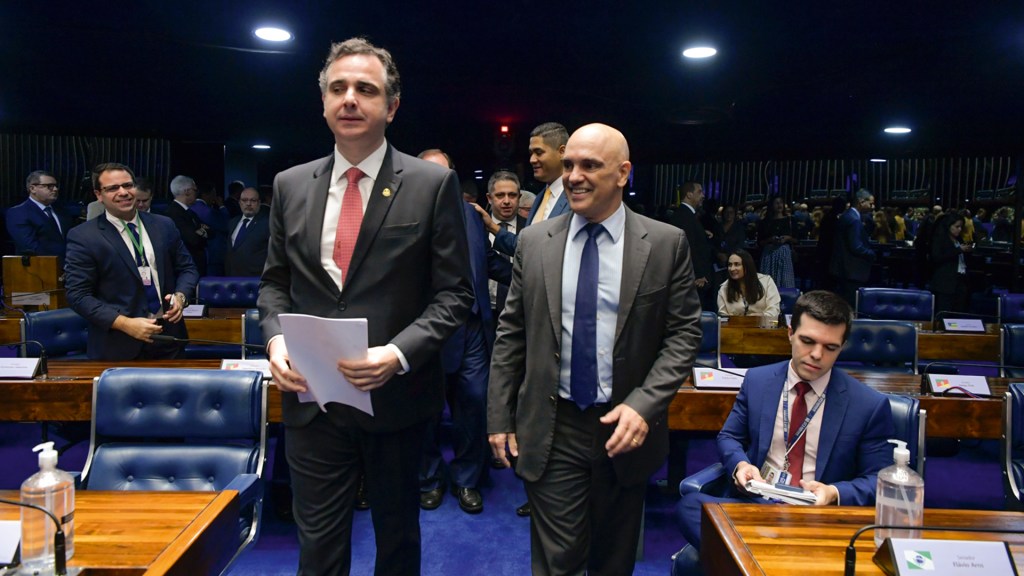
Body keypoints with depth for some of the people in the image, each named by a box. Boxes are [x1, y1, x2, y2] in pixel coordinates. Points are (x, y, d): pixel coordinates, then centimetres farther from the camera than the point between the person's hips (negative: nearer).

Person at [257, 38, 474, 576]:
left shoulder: (433, 184, -6)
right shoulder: (290, 185, 5)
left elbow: (454, 293, -7)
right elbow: (275, 282, 13)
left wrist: (399, 354, -21)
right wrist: (276, 338, -7)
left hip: (396, 398, -2)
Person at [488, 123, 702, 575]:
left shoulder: (666, 243, -4)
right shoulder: (534, 241, 1)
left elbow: (684, 333, -3)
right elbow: (510, 334, 4)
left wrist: (644, 405, -16)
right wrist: (500, 418, 2)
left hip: (624, 428, 0)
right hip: (550, 430, 0)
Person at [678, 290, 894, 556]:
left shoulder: (870, 405, 1)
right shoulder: (757, 380, 9)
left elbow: (877, 481, 5)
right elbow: (729, 437, 17)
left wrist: (835, 494, -17)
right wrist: (740, 464, -7)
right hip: (754, 503, 4)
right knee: (691, 503, -28)